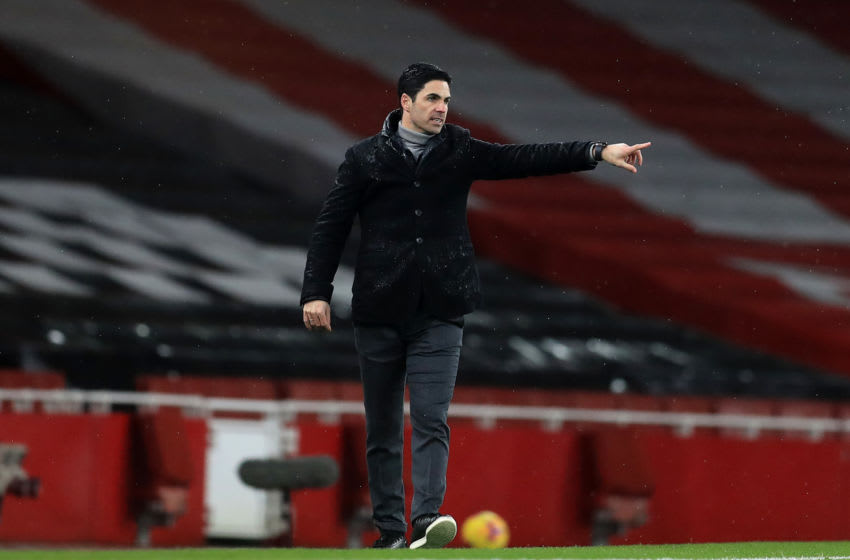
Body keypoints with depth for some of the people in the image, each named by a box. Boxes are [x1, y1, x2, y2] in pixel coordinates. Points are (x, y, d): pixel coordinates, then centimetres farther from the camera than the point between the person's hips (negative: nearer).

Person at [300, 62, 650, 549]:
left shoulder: (459, 152, 7)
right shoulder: (366, 158, 2)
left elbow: (526, 159, -1)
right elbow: (331, 227, 3)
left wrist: (598, 152, -11)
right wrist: (317, 292, -5)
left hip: (439, 314, 0)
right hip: (379, 314, 0)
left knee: (431, 420, -12)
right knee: (382, 430, 5)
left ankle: (426, 521, -23)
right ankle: (390, 531, 13)